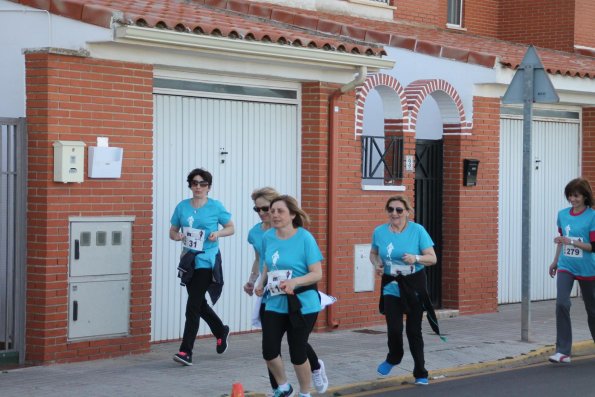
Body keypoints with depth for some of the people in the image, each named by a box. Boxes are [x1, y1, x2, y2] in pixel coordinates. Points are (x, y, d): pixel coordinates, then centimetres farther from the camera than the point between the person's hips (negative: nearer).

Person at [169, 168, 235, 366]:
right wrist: (176, 236, -9)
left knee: (193, 305, -12)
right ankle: (221, 331, 43)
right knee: (199, 304, 17)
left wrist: (218, 233, -14)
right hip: (188, 260, 5)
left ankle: (186, 351, -11)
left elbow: (230, 228, 6)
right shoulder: (182, 207, 6)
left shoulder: (216, 207, -4)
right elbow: (172, 231, 13)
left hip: (206, 262, -5)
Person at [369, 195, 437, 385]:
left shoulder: (417, 230, -9)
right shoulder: (379, 232, -1)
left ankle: (420, 373, 19)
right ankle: (393, 358, 24)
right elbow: (373, 254, 16)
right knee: (394, 328, -10)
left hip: (414, 285, -1)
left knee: (414, 330, 3)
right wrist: (377, 264, -6)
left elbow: (432, 258, -7)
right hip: (391, 285, 1)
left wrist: (416, 258, -26)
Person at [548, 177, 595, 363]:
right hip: (565, 266, 3)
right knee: (561, 303, -16)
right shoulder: (562, 214, 5)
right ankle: (563, 352, -15)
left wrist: (571, 242, -24)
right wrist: (555, 261, 25)